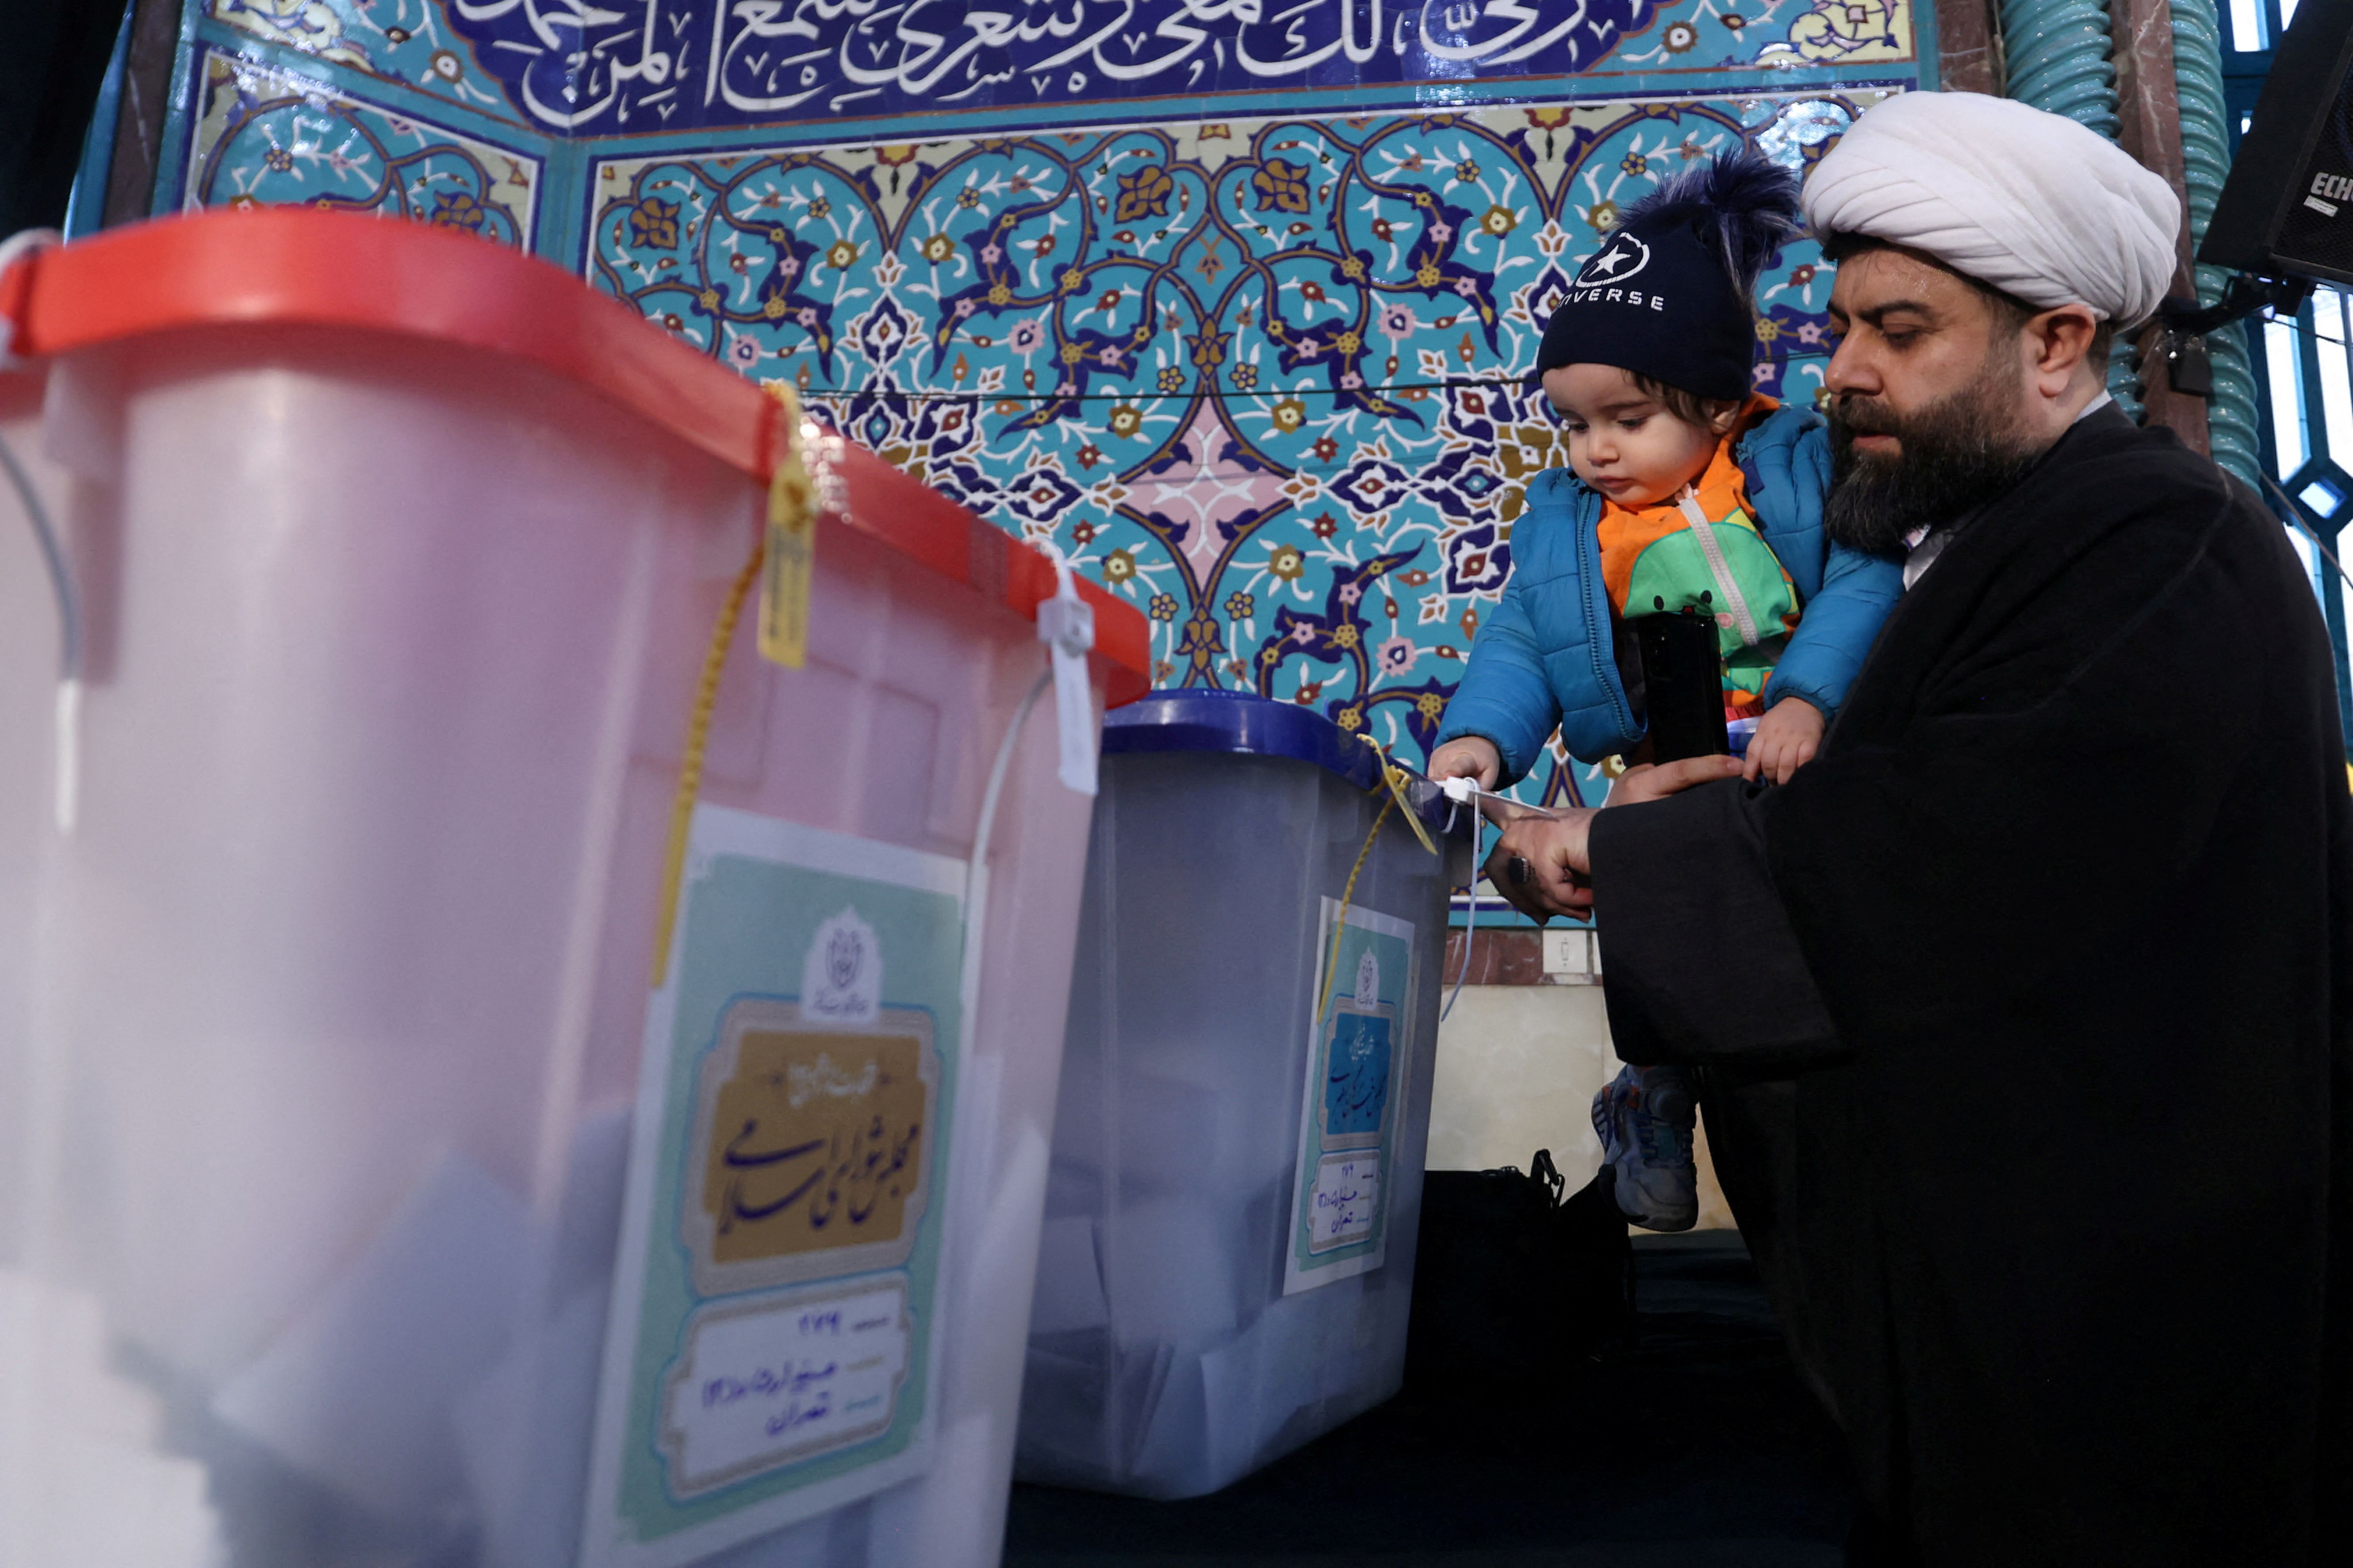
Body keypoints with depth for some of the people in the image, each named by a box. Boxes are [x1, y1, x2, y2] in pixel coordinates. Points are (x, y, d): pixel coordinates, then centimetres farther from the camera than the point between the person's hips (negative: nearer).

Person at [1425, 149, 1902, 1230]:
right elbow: (1519, 644, -2)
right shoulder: (1564, 524, 4)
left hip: (1815, 765, -1)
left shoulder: (1797, 466, -4)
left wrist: (1807, 700, -30)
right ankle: (1653, 1112, 29)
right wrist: (1480, 735, -21)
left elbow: (1863, 582, -15)